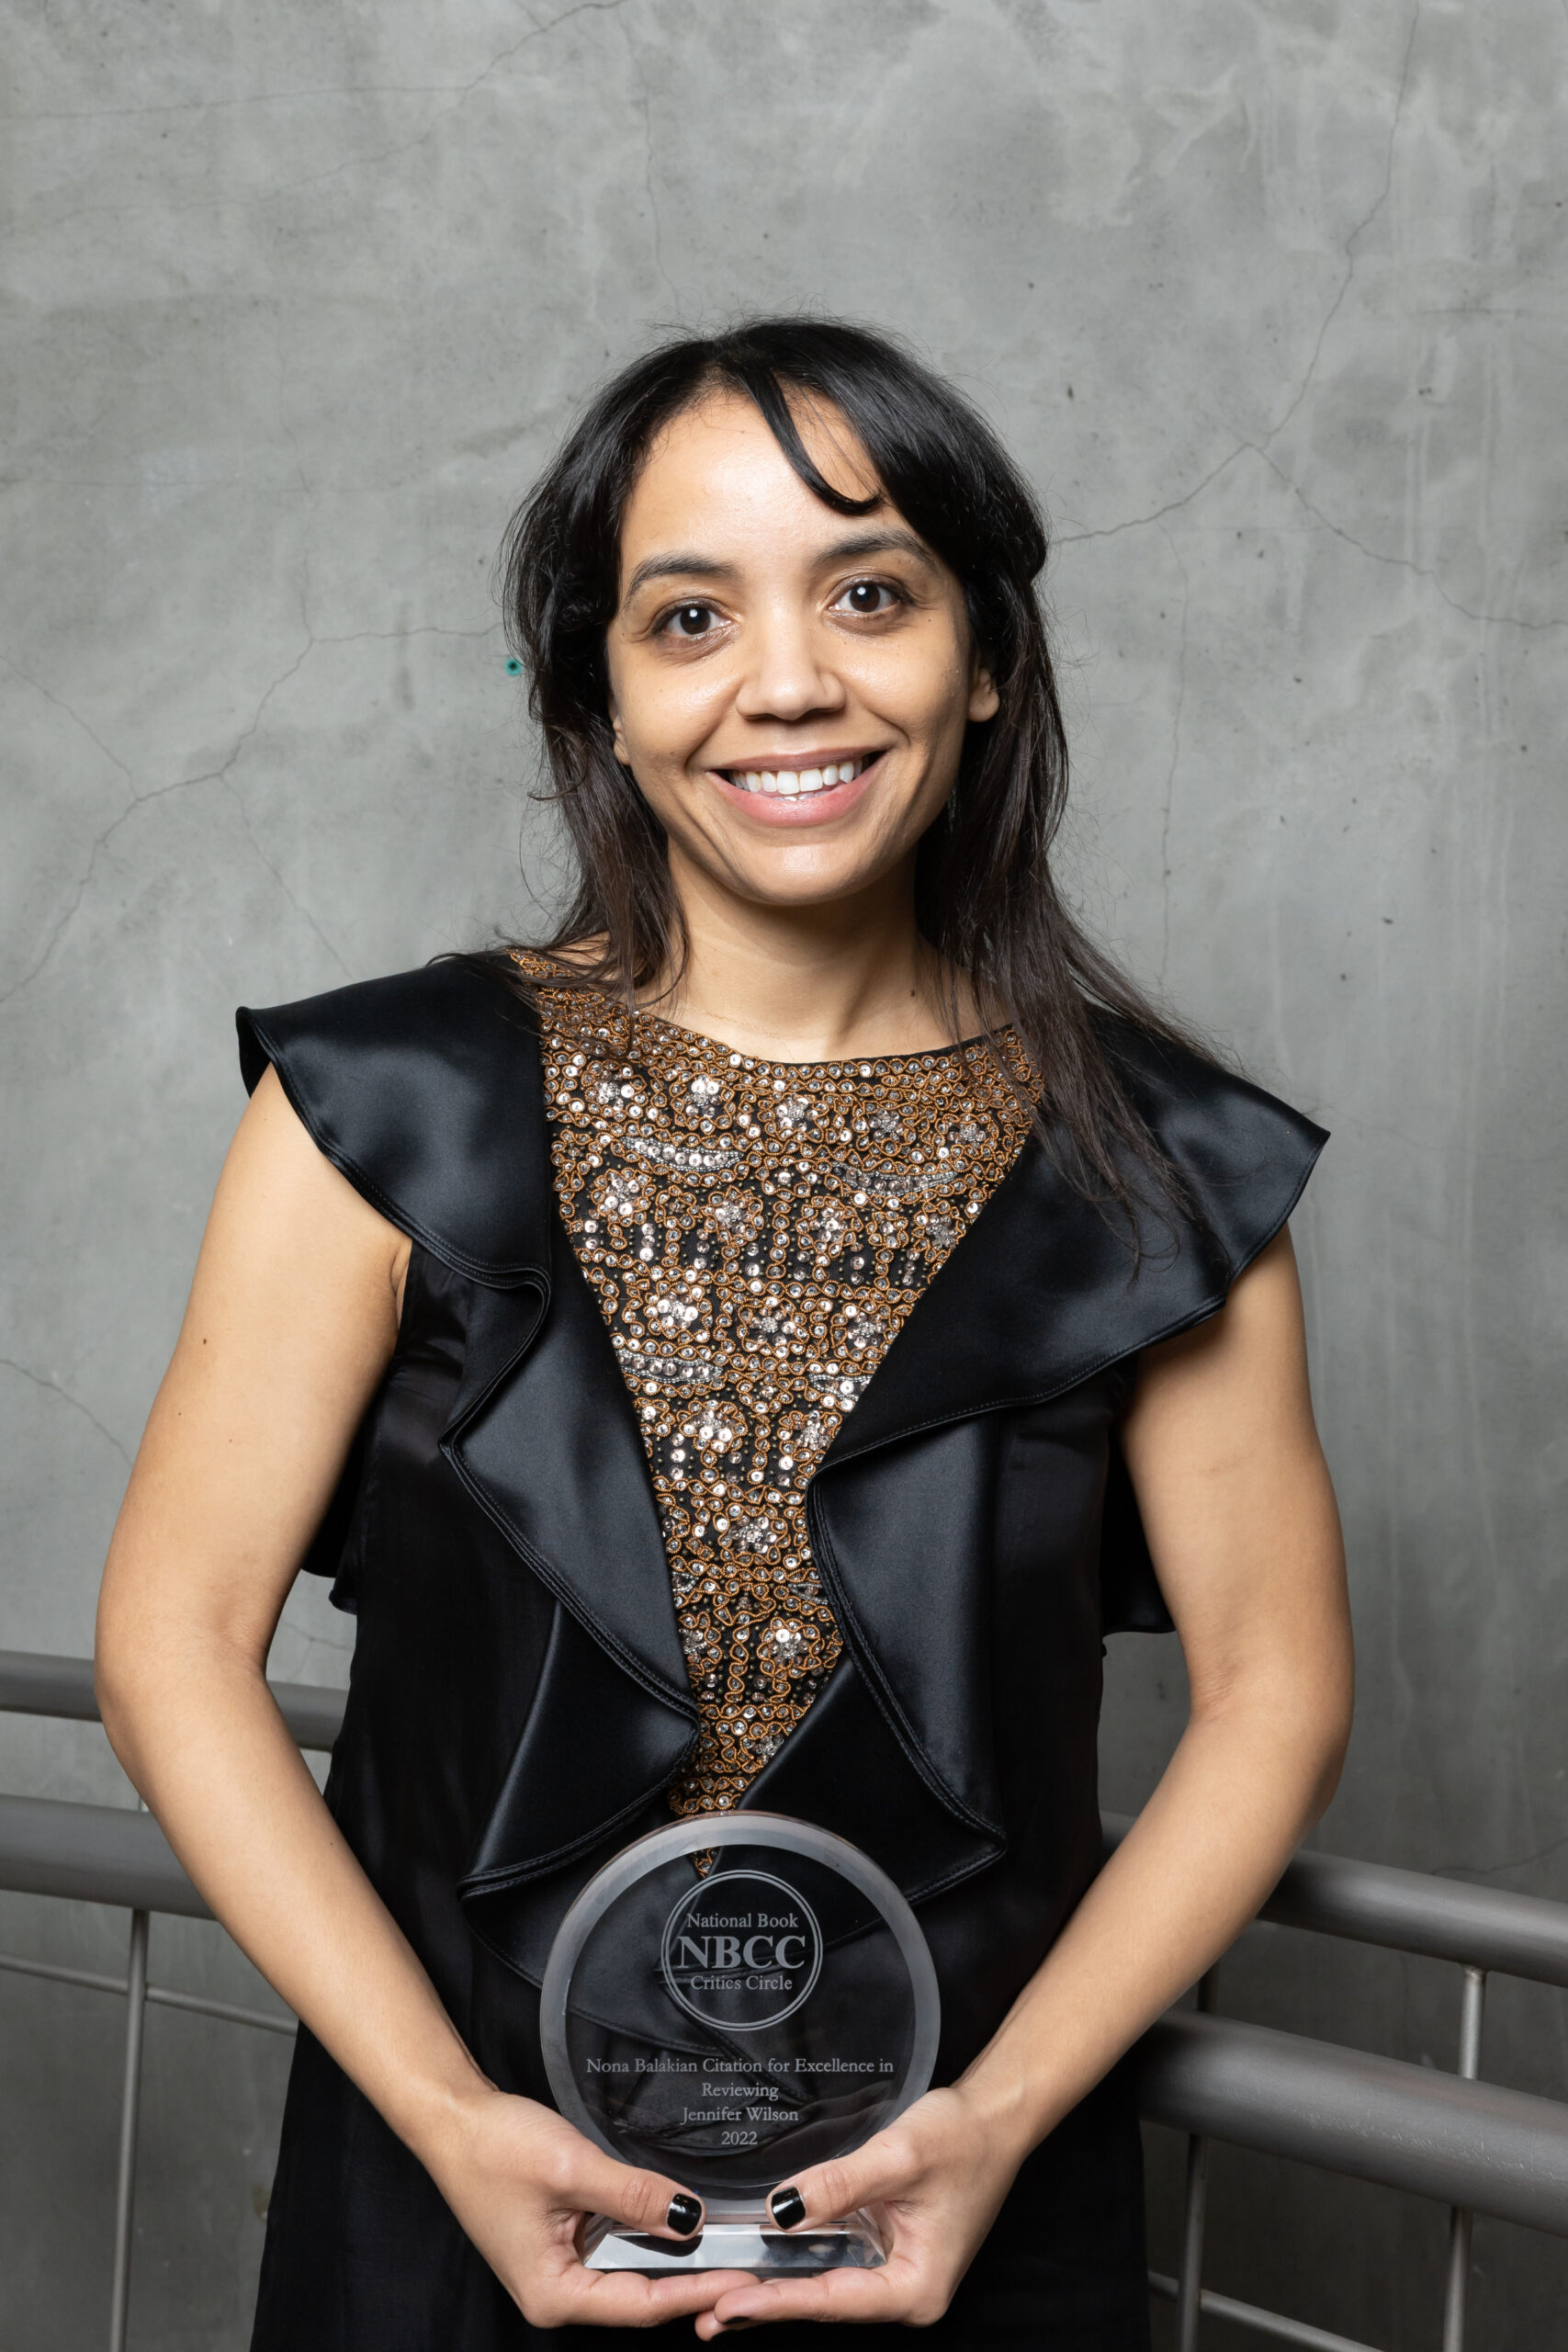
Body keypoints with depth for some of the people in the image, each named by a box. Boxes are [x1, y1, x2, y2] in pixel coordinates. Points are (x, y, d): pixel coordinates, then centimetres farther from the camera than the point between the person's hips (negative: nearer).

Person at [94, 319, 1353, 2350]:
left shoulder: (1158, 1169, -4)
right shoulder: (390, 1111, -8)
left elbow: (1273, 1681, -1)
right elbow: (176, 1635, -7)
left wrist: (1001, 2115, -11)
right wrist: (450, 2116, -15)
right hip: (462, 2186, 0)